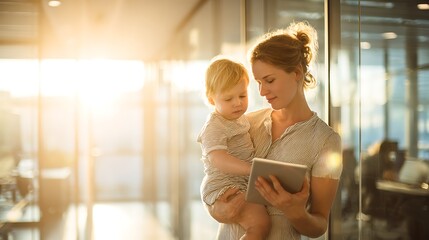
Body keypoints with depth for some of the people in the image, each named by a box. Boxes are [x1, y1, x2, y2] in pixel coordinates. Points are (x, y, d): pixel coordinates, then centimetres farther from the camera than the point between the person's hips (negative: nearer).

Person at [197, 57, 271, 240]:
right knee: (260, 224, -27)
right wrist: (251, 168, -43)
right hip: (223, 188, -10)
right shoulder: (214, 127, -17)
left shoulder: (239, 118, 13)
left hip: (243, 183, 10)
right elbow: (218, 159, -33)